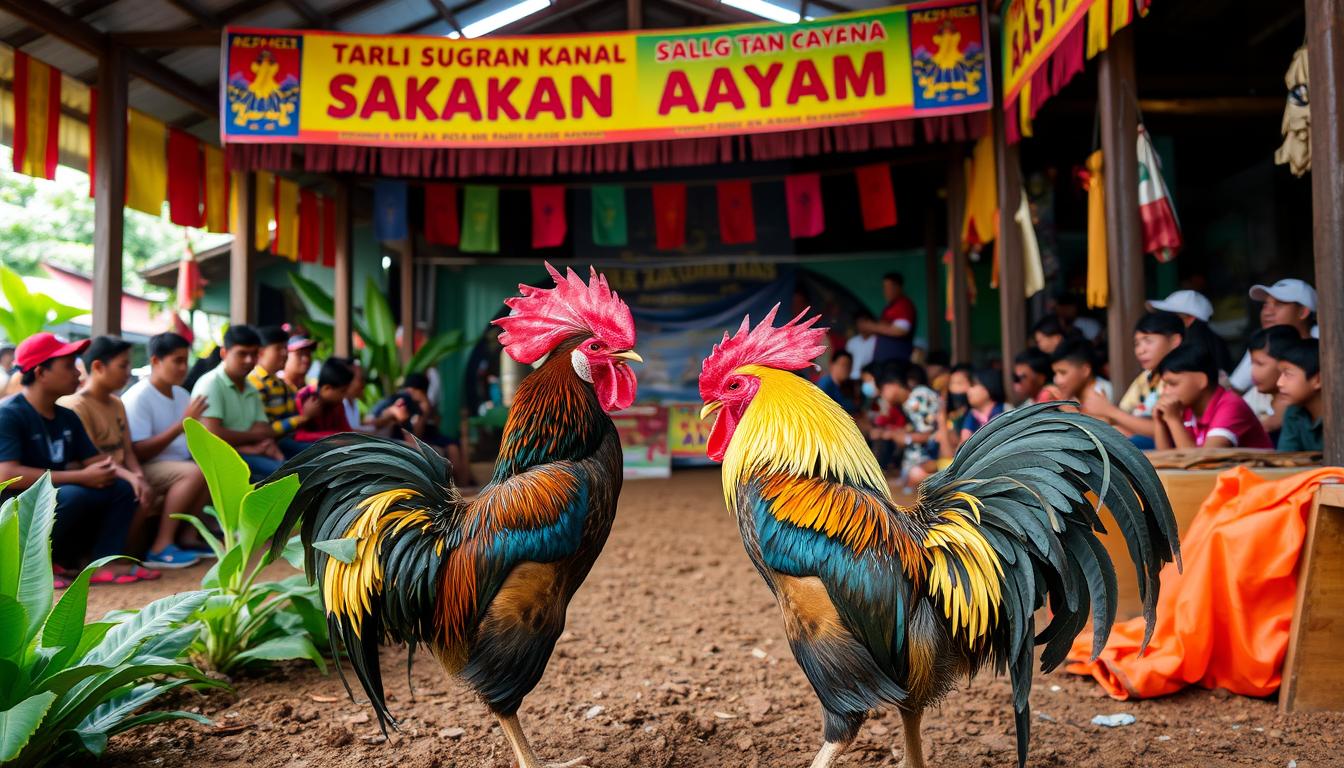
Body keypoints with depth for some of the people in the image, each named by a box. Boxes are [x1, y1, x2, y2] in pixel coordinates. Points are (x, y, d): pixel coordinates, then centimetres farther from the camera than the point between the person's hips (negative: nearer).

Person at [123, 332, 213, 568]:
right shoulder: (138, 397, -14)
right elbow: (138, 453, -21)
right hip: (142, 469, -9)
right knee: (194, 472, -29)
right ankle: (161, 548, -28)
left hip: (174, 464, 9)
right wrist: (181, 425, -25)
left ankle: (188, 536, -10)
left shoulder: (182, 395, 11)